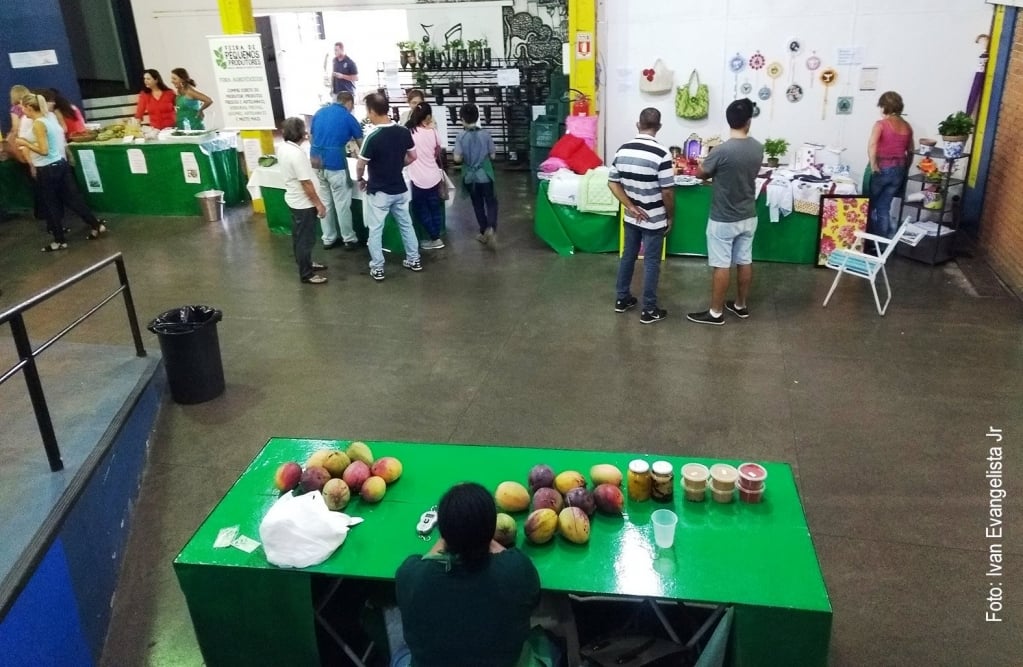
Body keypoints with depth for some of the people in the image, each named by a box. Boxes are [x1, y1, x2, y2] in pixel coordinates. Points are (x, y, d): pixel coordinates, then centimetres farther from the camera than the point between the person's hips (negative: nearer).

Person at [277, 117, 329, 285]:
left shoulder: (282, 148, 1)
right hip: (303, 203, -10)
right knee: (306, 239, 2)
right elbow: (306, 183, -25)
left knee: (298, 236, 22)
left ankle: (305, 263, 38)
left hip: (293, 199, 10)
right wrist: (319, 204, -18)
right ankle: (306, 274, 12)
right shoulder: (297, 153, -29)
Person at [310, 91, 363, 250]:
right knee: (342, 204, 4)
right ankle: (349, 239, 14)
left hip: (317, 163, 6)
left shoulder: (319, 113, 13)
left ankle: (328, 239, 22)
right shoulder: (348, 118, -1)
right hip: (336, 164, -6)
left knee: (325, 203, 14)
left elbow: (311, 139, 18)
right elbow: (361, 144, 8)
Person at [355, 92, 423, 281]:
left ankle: (377, 269, 13)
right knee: (406, 225, 20)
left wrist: (360, 180, 7)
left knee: (375, 230, 8)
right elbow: (412, 157, 7)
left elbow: (360, 166, -13)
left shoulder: (373, 138, -22)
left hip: (378, 192, -5)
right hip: (400, 189, 5)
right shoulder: (404, 132, -6)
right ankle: (414, 260, 29)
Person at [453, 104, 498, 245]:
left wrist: (467, 157, 7)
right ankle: (491, 228, -13)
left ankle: (484, 233, 22)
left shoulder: (461, 137, -11)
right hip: (485, 175, -1)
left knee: (477, 204, 16)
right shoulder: (485, 134, -9)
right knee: (491, 202, 11)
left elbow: (457, 158, -13)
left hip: (470, 176, 1)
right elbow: (492, 155, -3)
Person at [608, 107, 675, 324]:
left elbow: (612, 183, 1)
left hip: (631, 218, 5)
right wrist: (670, 217, -4)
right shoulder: (661, 154, -20)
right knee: (651, 262, 4)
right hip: (654, 220, -5)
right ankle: (649, 310, 12)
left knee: (628, 256, 20)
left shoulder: (622, 150, -3)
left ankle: (622, 299, 32)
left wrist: (631, 207, 0)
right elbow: (667, 192, -18)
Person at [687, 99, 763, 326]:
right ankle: (741, 305, 30)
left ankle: (716, 313, 10)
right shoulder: (758, 148, -2)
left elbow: (700, 174, -5)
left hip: (724, 220, -6)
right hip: (748, 217, 6)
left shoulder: (722, 151, -21)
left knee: (721, 266, 2)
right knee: (744, 262, 16)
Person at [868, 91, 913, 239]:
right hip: (898, 171, 5)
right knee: (884, 207, 11)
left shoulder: (881, 124, -9)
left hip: (882, 169, -5)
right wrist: (904, 170, 25)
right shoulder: (907, 127, 9)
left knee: (870, 205, 11)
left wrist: (873, 166, -21)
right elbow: (910, 152, 16)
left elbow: (871, 145, -26)